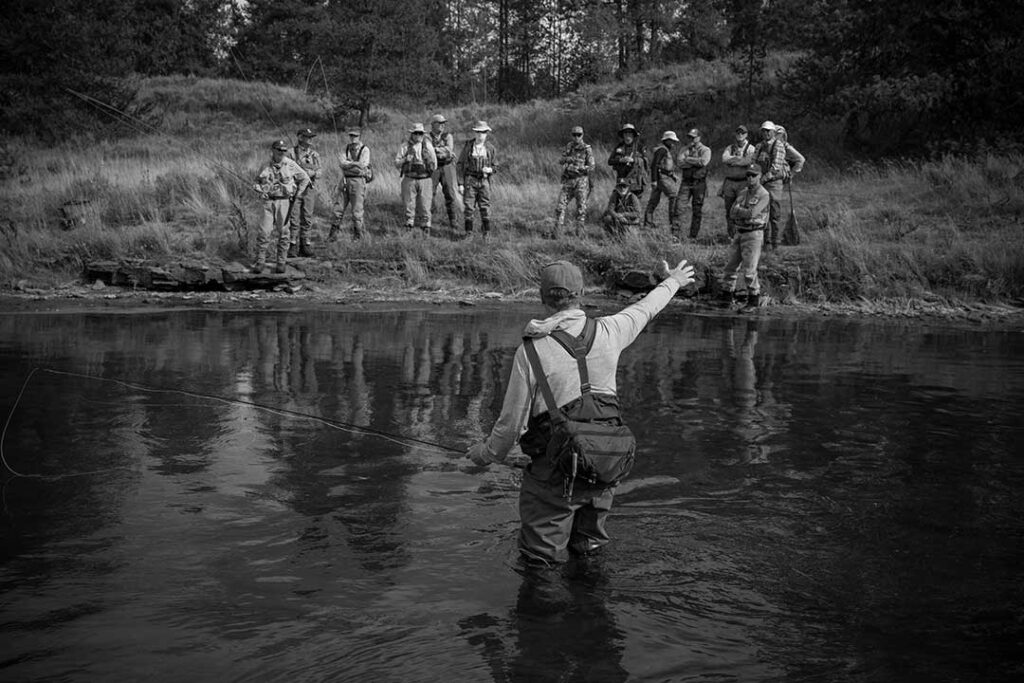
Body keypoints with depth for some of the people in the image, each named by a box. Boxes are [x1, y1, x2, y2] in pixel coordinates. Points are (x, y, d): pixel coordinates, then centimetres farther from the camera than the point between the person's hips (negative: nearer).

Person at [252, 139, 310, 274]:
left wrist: (297, 194, 3)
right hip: (269, 202, 1)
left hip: (284, 202, -1)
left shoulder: (290, 165, -2)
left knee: (283, 233, 4)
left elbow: (305, 178, 9)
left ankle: (281, 263, 12)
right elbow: (257, 181, 19)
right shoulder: (266, 167, 4)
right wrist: (260, 190, -1)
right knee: (264, 232, -5)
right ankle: (260, 262, 2)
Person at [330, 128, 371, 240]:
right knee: (339, 208, 5)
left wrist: (348, 164, -8)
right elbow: (343, 163, -3)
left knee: (357, 210, -1)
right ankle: (333, 234, 11)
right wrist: (355, 163, -13)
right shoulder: (346, 148, 10)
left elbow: (362, 167, -15)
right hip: (345, 180, 4)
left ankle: (357, 235, 11)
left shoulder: (365, 150, -4)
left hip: (358, 181, -4)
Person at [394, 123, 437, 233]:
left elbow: (434, 166, 7)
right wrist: (405, 160, -15)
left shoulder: (428, 146, 7)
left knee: (425, 206, 0)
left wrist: (429, 158, -11)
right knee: (409, 205, 1)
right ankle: (409, 226, 9)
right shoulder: (405, 146, 4)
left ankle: (426, 228, 8)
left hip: (425, 179, 0)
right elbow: (397, 163, 4)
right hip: (409, 179, 0)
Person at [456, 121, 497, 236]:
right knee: (469, 207, -2)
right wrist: (460, 183, -5)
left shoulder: (490, 148, 5)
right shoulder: (468, 146, -1)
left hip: (484, 180, 1)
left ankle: (486, 233, 4)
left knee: (485, 207, -2)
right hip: (470, 180, -1)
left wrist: (489, 170, -10)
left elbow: (493, 166, 15)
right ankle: (469, 233, 5)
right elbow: (460, 165, 1)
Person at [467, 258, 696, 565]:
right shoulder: (607, 332, -1)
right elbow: (645, 309, 20)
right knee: (588, 554, 18)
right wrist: (672, 282, 40)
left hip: (554, 472, -4)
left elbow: (513, 421, -7)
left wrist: (486, 453, 12)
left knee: (541, 560, 4)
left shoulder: (531, 350, -12)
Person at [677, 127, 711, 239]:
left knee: (697, 210, 2)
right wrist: (696, 162, -10)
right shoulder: (684, 150, 12)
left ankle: (693, 236, 9)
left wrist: (688, 159, -8)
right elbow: (680, 163, -6)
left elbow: (704, 161, -16)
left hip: (699, 183, -1)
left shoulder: (705, 150, 4)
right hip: (686, 182, 2)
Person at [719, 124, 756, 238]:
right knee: (729, 211, 5)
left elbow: (749, 161, -16)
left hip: (743, 182, -4)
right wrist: (739, 158, -10)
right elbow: (724, 159, -6)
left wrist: (732, 161, -6)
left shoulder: (751, 148, 3)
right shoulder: (729, 148, 14)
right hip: (729, 182, 4)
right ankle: (731, 235, 13)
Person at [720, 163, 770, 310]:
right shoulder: (743, 192, 11)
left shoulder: (764, 195, -11)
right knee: (731, 266, 11)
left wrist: (738, 210, -6)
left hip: (754, 234, -7)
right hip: (739, 233, 7)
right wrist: (745, 213, -13)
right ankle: (727, 294, 23)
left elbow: (752, 213, -21)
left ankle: (754, 299, 3)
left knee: (749, 269, -8)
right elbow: (732, 213, 2)